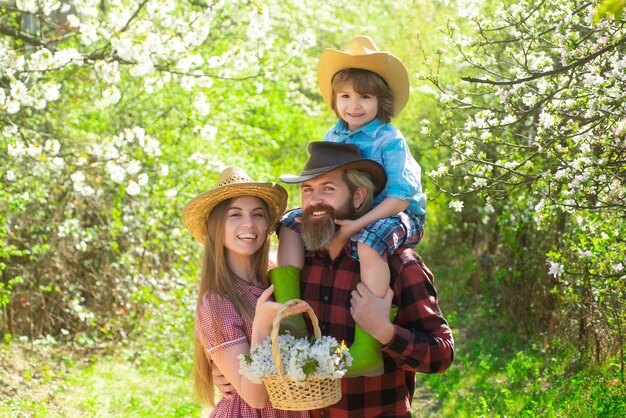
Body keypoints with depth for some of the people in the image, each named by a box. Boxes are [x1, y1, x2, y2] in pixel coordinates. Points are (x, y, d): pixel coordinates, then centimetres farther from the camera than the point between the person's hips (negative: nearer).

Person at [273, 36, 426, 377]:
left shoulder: (390, 141, -13)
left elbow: (399, 198, -21)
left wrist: (359, 223, -29)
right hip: (340, 218, 8)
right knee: (291, 224, -3)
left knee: (370, 241, -40)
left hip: (390, 217, -7)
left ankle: (368, 346, -41)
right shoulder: (332, 137, 7)